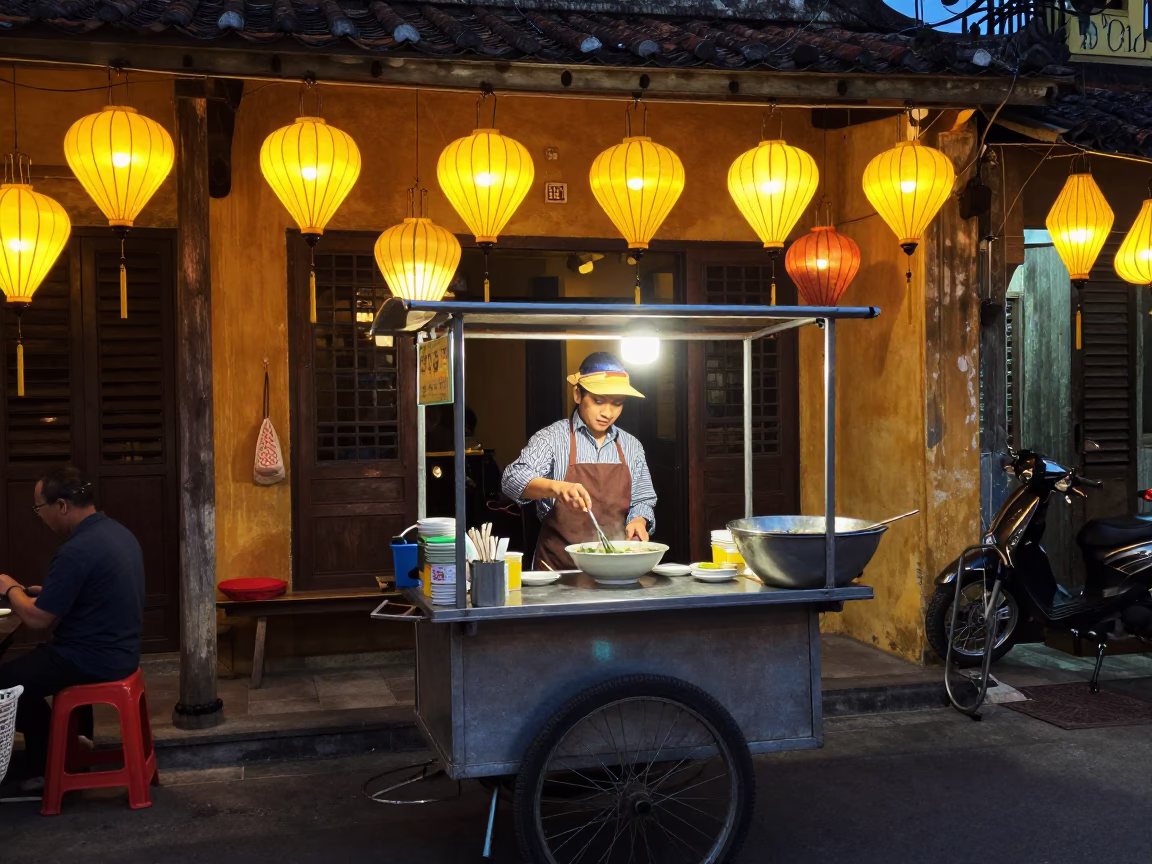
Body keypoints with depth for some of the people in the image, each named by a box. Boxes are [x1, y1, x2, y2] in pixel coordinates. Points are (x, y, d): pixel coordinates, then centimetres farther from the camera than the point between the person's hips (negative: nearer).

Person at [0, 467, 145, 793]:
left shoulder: (77, 551, -26)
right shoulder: (116, 531, 4)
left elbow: (37, 619, -20)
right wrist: (45, 592, 9)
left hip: (93, 660, -10)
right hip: (119, 651, 10)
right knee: (29, 662, 29)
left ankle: (45, 766, 19)